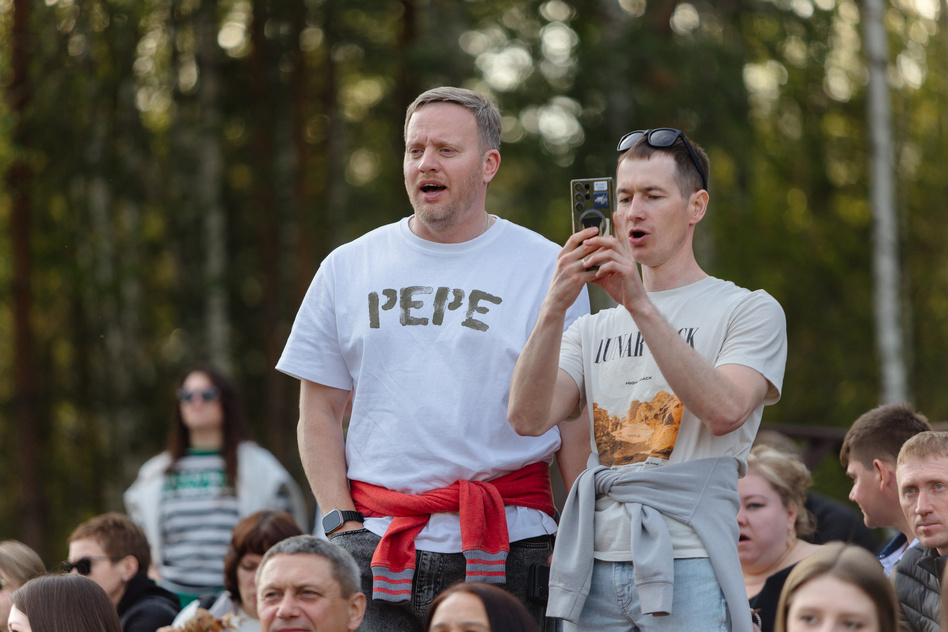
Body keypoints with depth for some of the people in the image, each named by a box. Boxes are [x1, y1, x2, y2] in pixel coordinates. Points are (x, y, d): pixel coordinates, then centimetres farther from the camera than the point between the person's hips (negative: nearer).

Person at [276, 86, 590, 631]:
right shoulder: (349, 268, 11)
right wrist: (343, 523, 1)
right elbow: (320, 413, 13)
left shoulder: (547, 269, 4)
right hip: (376, 547, 2)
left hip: (504, 548, -2)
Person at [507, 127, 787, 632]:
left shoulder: (749, 311, 8)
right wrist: (555, 306, -10)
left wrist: (641, 306, -17)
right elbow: (527, 417, 3)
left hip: (686, 568, -4)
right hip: (593, 567, 4)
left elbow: (724, 411, -13)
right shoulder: (595, 329, 21)